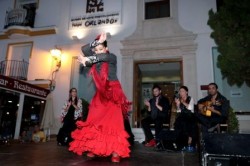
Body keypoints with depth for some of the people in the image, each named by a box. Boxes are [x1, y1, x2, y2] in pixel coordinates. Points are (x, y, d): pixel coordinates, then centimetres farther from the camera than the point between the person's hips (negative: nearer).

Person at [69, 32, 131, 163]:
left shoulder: (112, 57, 4)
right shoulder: (94, 61, 13)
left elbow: (103, 56, -17)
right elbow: (84, 49, 3)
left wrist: (87, 59, -21)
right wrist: (97, 42, -2)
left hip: (113, 94, -4)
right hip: (100, 95, 4)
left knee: (113, 121, -12)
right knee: (95, 121, -6)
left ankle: (116, 151, -12)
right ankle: (94, 148, 1)